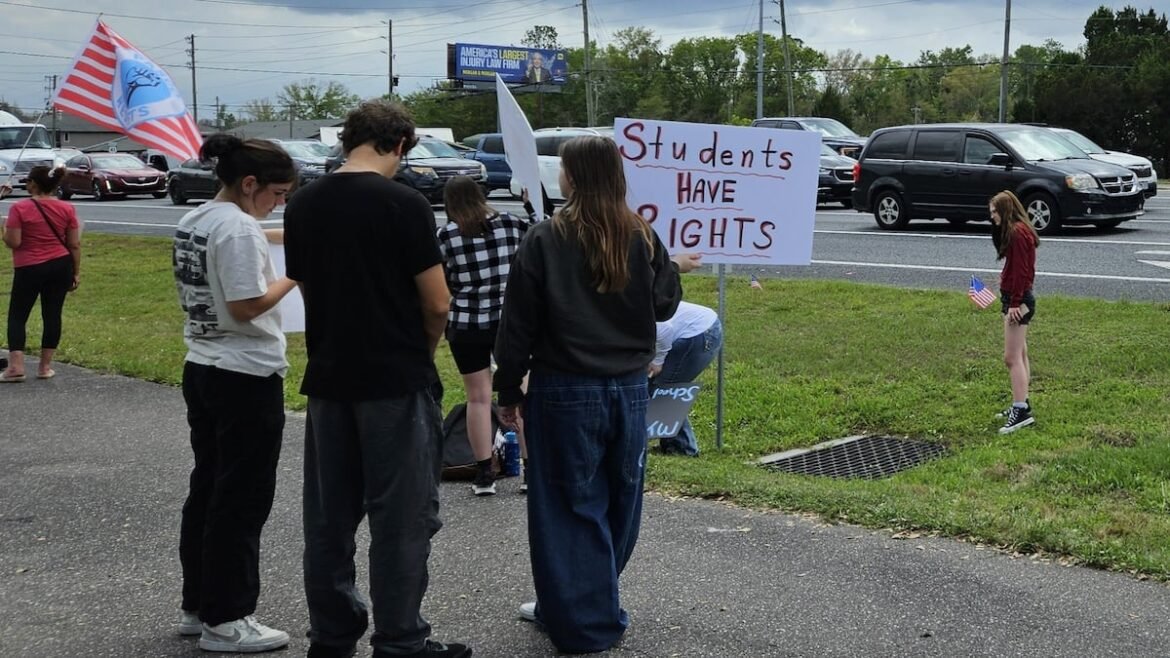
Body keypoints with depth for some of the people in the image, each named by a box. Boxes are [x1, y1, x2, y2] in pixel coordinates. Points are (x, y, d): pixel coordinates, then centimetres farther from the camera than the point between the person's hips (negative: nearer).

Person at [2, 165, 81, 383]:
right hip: (61, 266, 3)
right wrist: (76, 272, 9)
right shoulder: (67, 209, 0)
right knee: (52, 314, 9)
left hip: (29, 268, -3)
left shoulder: (19, 208, -12)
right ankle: (45, 366, 12)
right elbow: (74, 245, 2)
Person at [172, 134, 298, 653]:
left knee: (207, 490, 16)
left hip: (201, 370, 9)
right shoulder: (239, 228, -18)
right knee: (242, 499, 0)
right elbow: (246, 307, -22)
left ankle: (197, 606, 24)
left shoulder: (190, 223, 10)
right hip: (247, 376, -9)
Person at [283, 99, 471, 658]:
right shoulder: (403, 203, -13)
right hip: (396, 380, -5)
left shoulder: (303, 206, 4)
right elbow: (437, 303, -12)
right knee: (401, 517, 3)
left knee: (328, 514, 13)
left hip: (327, 378, 6)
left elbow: (306, 287, 9)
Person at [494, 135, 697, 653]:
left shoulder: (546, 240, -11)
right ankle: (589, 605, 31)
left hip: (565, 393, -4)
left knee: (571, 507, 6)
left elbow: (518, 324, -8)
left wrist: (508, 390, 1)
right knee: (617, 504, 16)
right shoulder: (642, 237, -1)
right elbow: (665, 304, 10)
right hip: (629, 390, 4)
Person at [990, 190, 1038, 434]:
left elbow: (1020, 270, -21)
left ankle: (1021, 412, -12)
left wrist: (1015, 303, -21)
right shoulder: (1017, 231, 13)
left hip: (1017, 300, -11)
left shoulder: (1017, 233, -17)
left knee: (1012, 357, -11)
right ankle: (1022, 404, 24)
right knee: (1020, 355, 16)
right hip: (1018, 298, 11)